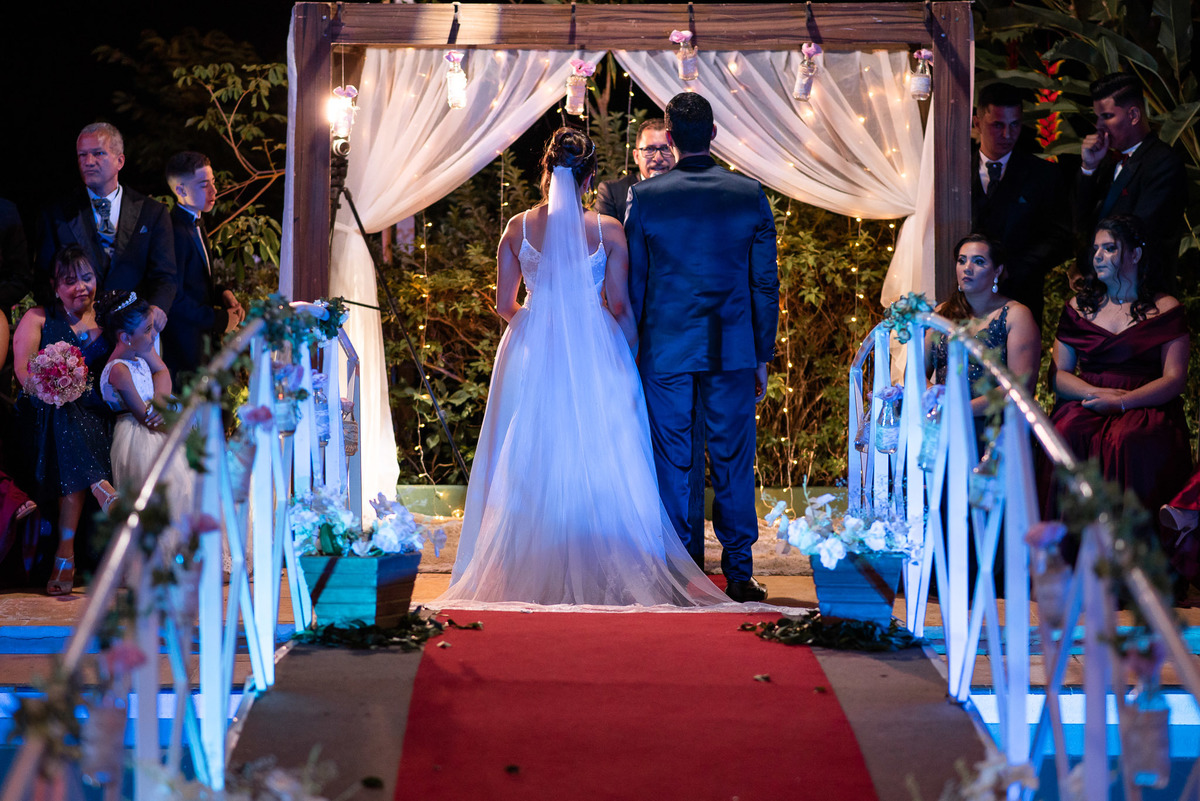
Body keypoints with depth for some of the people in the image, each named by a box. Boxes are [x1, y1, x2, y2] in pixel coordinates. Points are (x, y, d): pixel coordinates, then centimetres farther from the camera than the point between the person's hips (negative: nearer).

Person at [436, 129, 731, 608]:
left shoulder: (519, 227, 0)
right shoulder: (607, 230, -4)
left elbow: (504, 305, 3)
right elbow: (620, 305, -4)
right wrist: (635, 349, 13)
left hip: (532, 354, 1)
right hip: (595, 354, -1)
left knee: (532, 463, 8)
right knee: (598, 458, 5)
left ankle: (532, 571, 9)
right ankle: (602, 572, 4)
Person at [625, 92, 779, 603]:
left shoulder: (644, 198, -5)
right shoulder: (750, 195, -2)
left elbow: (632, 284, -1)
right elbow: (766, 283, 1)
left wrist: (630, 352, 8)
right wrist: (762, 357, 9)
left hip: (664, 350, -1)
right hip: (733, 350, 1)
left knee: (674, 465, 7)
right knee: (733, 464, 8)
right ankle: (738, 574, 11)